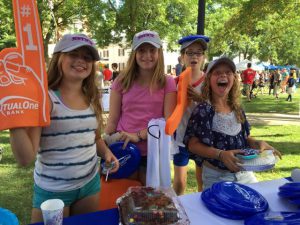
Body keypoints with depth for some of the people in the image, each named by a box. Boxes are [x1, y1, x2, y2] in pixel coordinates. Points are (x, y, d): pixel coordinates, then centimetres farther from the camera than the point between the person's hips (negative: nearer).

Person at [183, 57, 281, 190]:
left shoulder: (237, 109, 2)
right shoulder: (203, 110, -16)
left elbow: (244, 137, 13)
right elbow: (192, 144, -18)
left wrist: (258, 143, -7)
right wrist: (220, 154, -29)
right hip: (217, 176, -6)